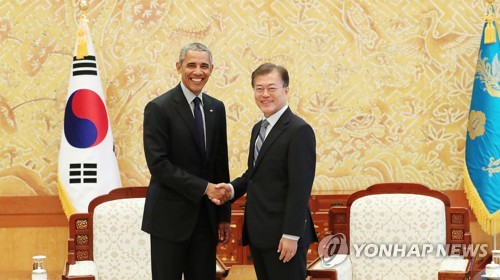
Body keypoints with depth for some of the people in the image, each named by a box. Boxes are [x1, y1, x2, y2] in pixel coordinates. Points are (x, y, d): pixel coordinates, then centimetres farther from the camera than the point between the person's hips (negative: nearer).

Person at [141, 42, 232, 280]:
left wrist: (224, 215, 9)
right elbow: (158, 164, -16)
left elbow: (220, 163, 12)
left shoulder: (216, 108, 10)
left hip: (207, 216, 5)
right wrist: (203, 187, -19)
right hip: (170, 216, -5)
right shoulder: (159, 108, -9)